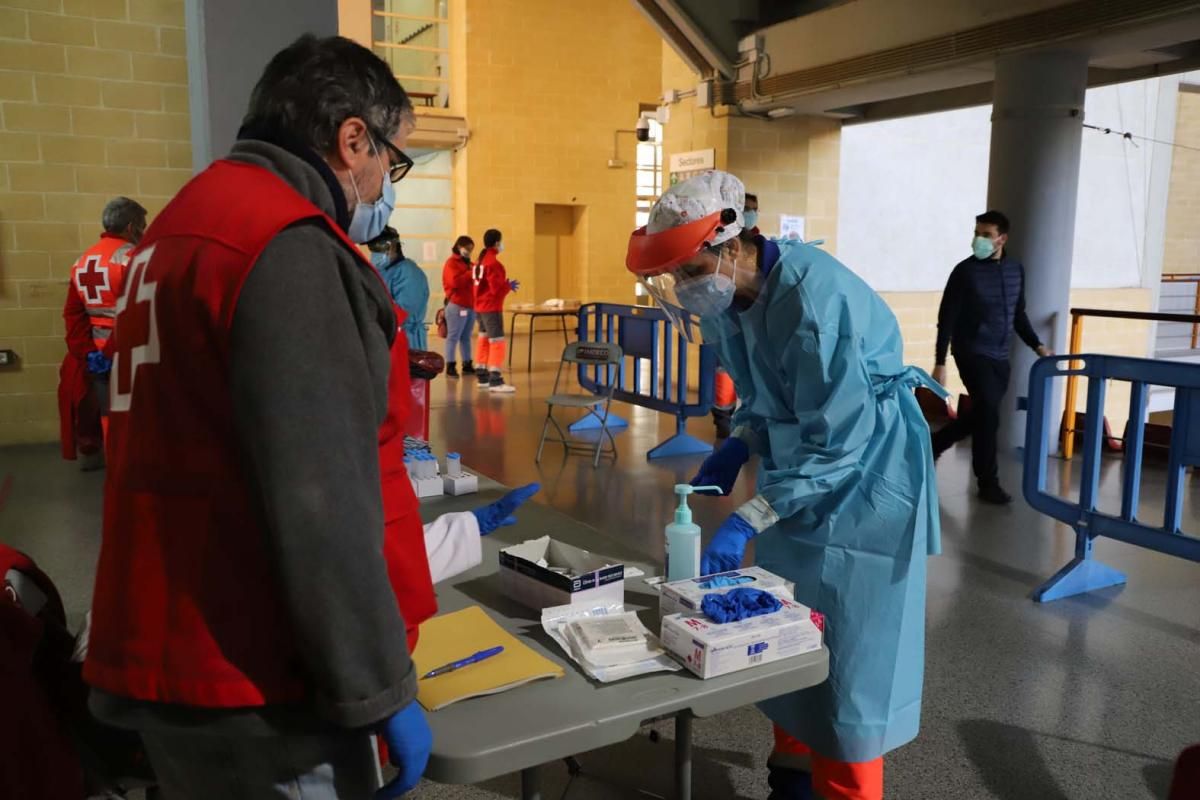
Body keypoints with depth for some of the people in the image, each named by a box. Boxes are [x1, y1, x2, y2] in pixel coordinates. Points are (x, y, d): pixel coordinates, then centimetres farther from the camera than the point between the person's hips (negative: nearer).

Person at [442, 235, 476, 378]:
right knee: (453, 336, -7)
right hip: (457, 305, -8)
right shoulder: (451, 263, -5)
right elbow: (455, 282, -20)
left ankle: (467, 364, 14)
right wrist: (471, 274, -18)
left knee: (466, 337, 11)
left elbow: (471, 282, 23)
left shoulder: (468, 263, 22)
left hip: (471, 305, 8)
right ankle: (450, 366, -6)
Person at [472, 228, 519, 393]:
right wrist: (509, 286, -5)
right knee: (498, 343, -11)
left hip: (480, 306, 10)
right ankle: (495, 381, -15)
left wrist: (505, 284, 11)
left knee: (484, 341, 15)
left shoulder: (481, 260, 13)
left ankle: (483, 377, 21)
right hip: (491, 308, -10)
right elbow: (496, 288, -21)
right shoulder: (493, 263, -17)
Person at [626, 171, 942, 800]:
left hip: (863, 480, -8)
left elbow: (838, 442, -30)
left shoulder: (813, 298, -30)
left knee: (846, 663, 0)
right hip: (798, 473, 8)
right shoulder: (732, 295, -4)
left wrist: (745, 522, -33)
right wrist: (738, 445, -5)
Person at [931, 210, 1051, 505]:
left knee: (980, 414, 12)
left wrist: (1037, 345, 8)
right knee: (988, 414, -9)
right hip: (972, 353, -6)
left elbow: (1018, 314, 18)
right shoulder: (965, 271, -9)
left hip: (1000, 357, 6)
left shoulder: (1016, 269, 7)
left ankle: (933, 444, 34)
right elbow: (947, 319, -9)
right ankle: (988, 483, 3)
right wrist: (940, 363, -13)